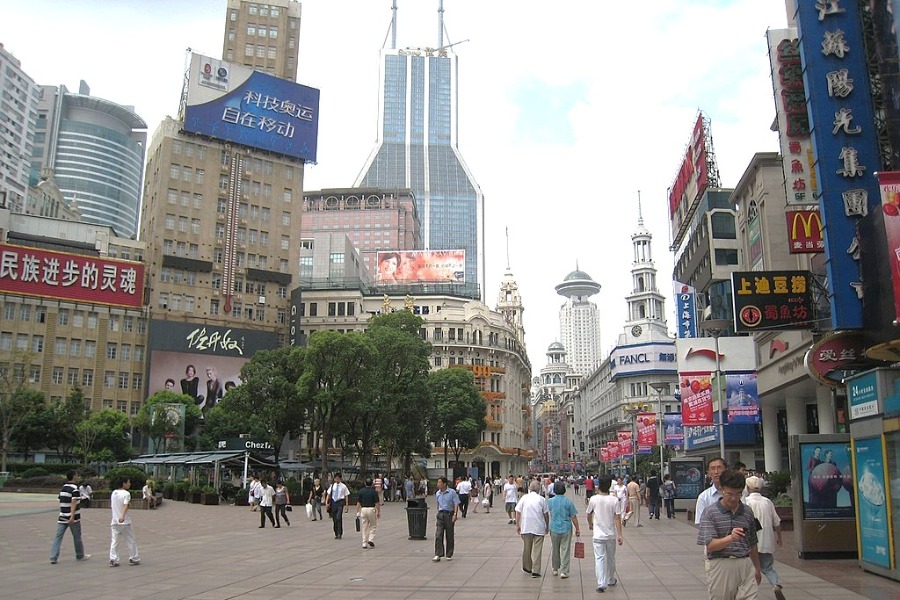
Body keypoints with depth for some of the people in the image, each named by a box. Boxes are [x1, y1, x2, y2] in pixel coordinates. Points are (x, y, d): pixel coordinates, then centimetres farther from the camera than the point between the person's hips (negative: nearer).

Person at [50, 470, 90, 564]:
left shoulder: (63, 488, 11)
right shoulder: (75, 489, -13)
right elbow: (73, 503, -22)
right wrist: (72, 516, -28)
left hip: (62, 517, 6)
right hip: (73, 518, -6)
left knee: (58, 537, 2)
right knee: (77, 537, 8)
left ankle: (53, 557, -5)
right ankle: (80, 555, 20)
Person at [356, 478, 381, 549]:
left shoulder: (361, 491, 3)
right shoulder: (374, 492, -5)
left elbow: (358, 503, 2)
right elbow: (377, 503, -6)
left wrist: (357, 512, 7)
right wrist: (379, 512, 3)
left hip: (363, 510, 2)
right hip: (371, 509, -2)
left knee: (364, 528, 7)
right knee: (373, 526, 14)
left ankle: (364, 544, 5)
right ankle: (371, 540, -1)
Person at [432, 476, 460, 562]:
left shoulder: (452, 492, -8)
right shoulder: (437, 493, 8)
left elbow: (456, 504, -9)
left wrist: (455, 514, -19)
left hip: (449, 514, -4)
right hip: (440, 514, 4)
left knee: (449, 535, 5)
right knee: (438, 535, -7)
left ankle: (449, 555, 17)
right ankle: (438, 555, -7)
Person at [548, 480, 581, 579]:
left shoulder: (550, 501, -4)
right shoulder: (568, 502, -9)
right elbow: (573, 517, -6)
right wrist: (577, 529, 4)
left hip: (554, 529, 2)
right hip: (566, 528, -2)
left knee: (554, 550, 17)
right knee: (565, 550, 3)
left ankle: (555, 569, 29)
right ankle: (563, 572, 1)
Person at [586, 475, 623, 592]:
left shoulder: (594, 499, -8)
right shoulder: (614, 500, -9)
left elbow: (589, 514, 7)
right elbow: (617, 518, -11)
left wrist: (590, 524, 27)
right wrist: (620, 535, -7)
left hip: (598, 535, -1)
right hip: (611, 534, 2)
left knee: (599, 559, -1)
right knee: (611, 558, 18)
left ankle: (601, 584, -11)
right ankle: (611, 580, 35)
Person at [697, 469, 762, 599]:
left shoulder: (747, 511, 9)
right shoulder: (710, 512, -5)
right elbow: (710, 545, -13)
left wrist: (757, 569, 26)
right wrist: (730, 538, -29)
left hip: (746, 565, 3)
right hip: (720, 566, -3)